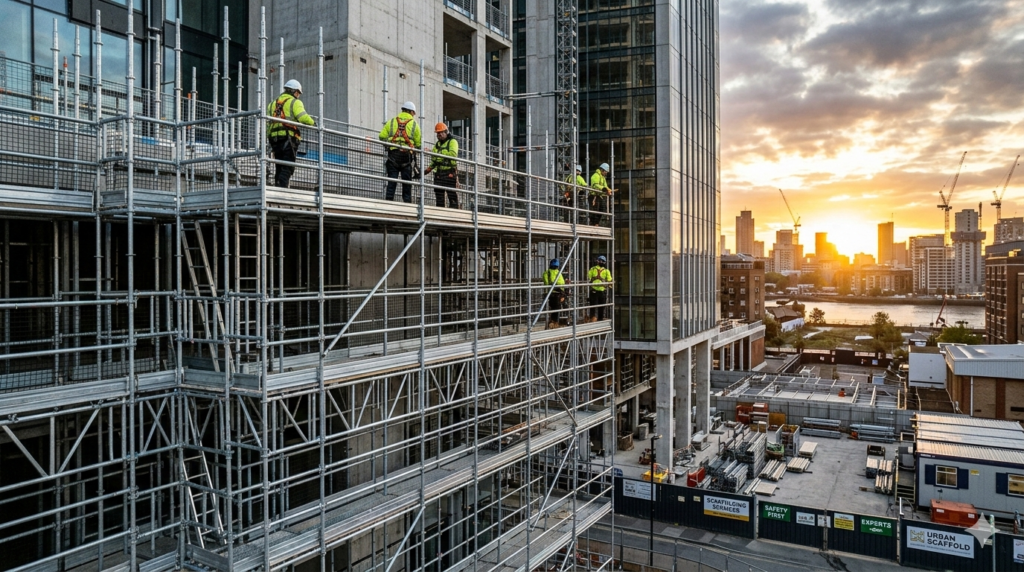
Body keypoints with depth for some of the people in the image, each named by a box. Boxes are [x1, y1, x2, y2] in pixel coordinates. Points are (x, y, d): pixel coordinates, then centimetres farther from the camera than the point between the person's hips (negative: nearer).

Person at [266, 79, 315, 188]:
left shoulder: (273, 103, 24)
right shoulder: (295, 102, 3)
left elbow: (268, 122, 18)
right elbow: (302, 117, -15)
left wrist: (268, 137, 20)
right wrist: (313, 123, 1)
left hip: (274, 138, 7)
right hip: (288, 138, -6)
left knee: (279, 167, 12)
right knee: (288, 167, -9)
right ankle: (283, 187, -20)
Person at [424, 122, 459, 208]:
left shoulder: (452, 142, 1)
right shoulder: (437, 144, 22)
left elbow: (453, 154, -18)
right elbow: (433, 160, 23)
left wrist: (439, 155, -17)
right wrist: (428, 169, 8)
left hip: (450, 172, -7)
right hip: (439, 173, 7)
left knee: (452, 195, -8)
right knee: (439, 195, 6)